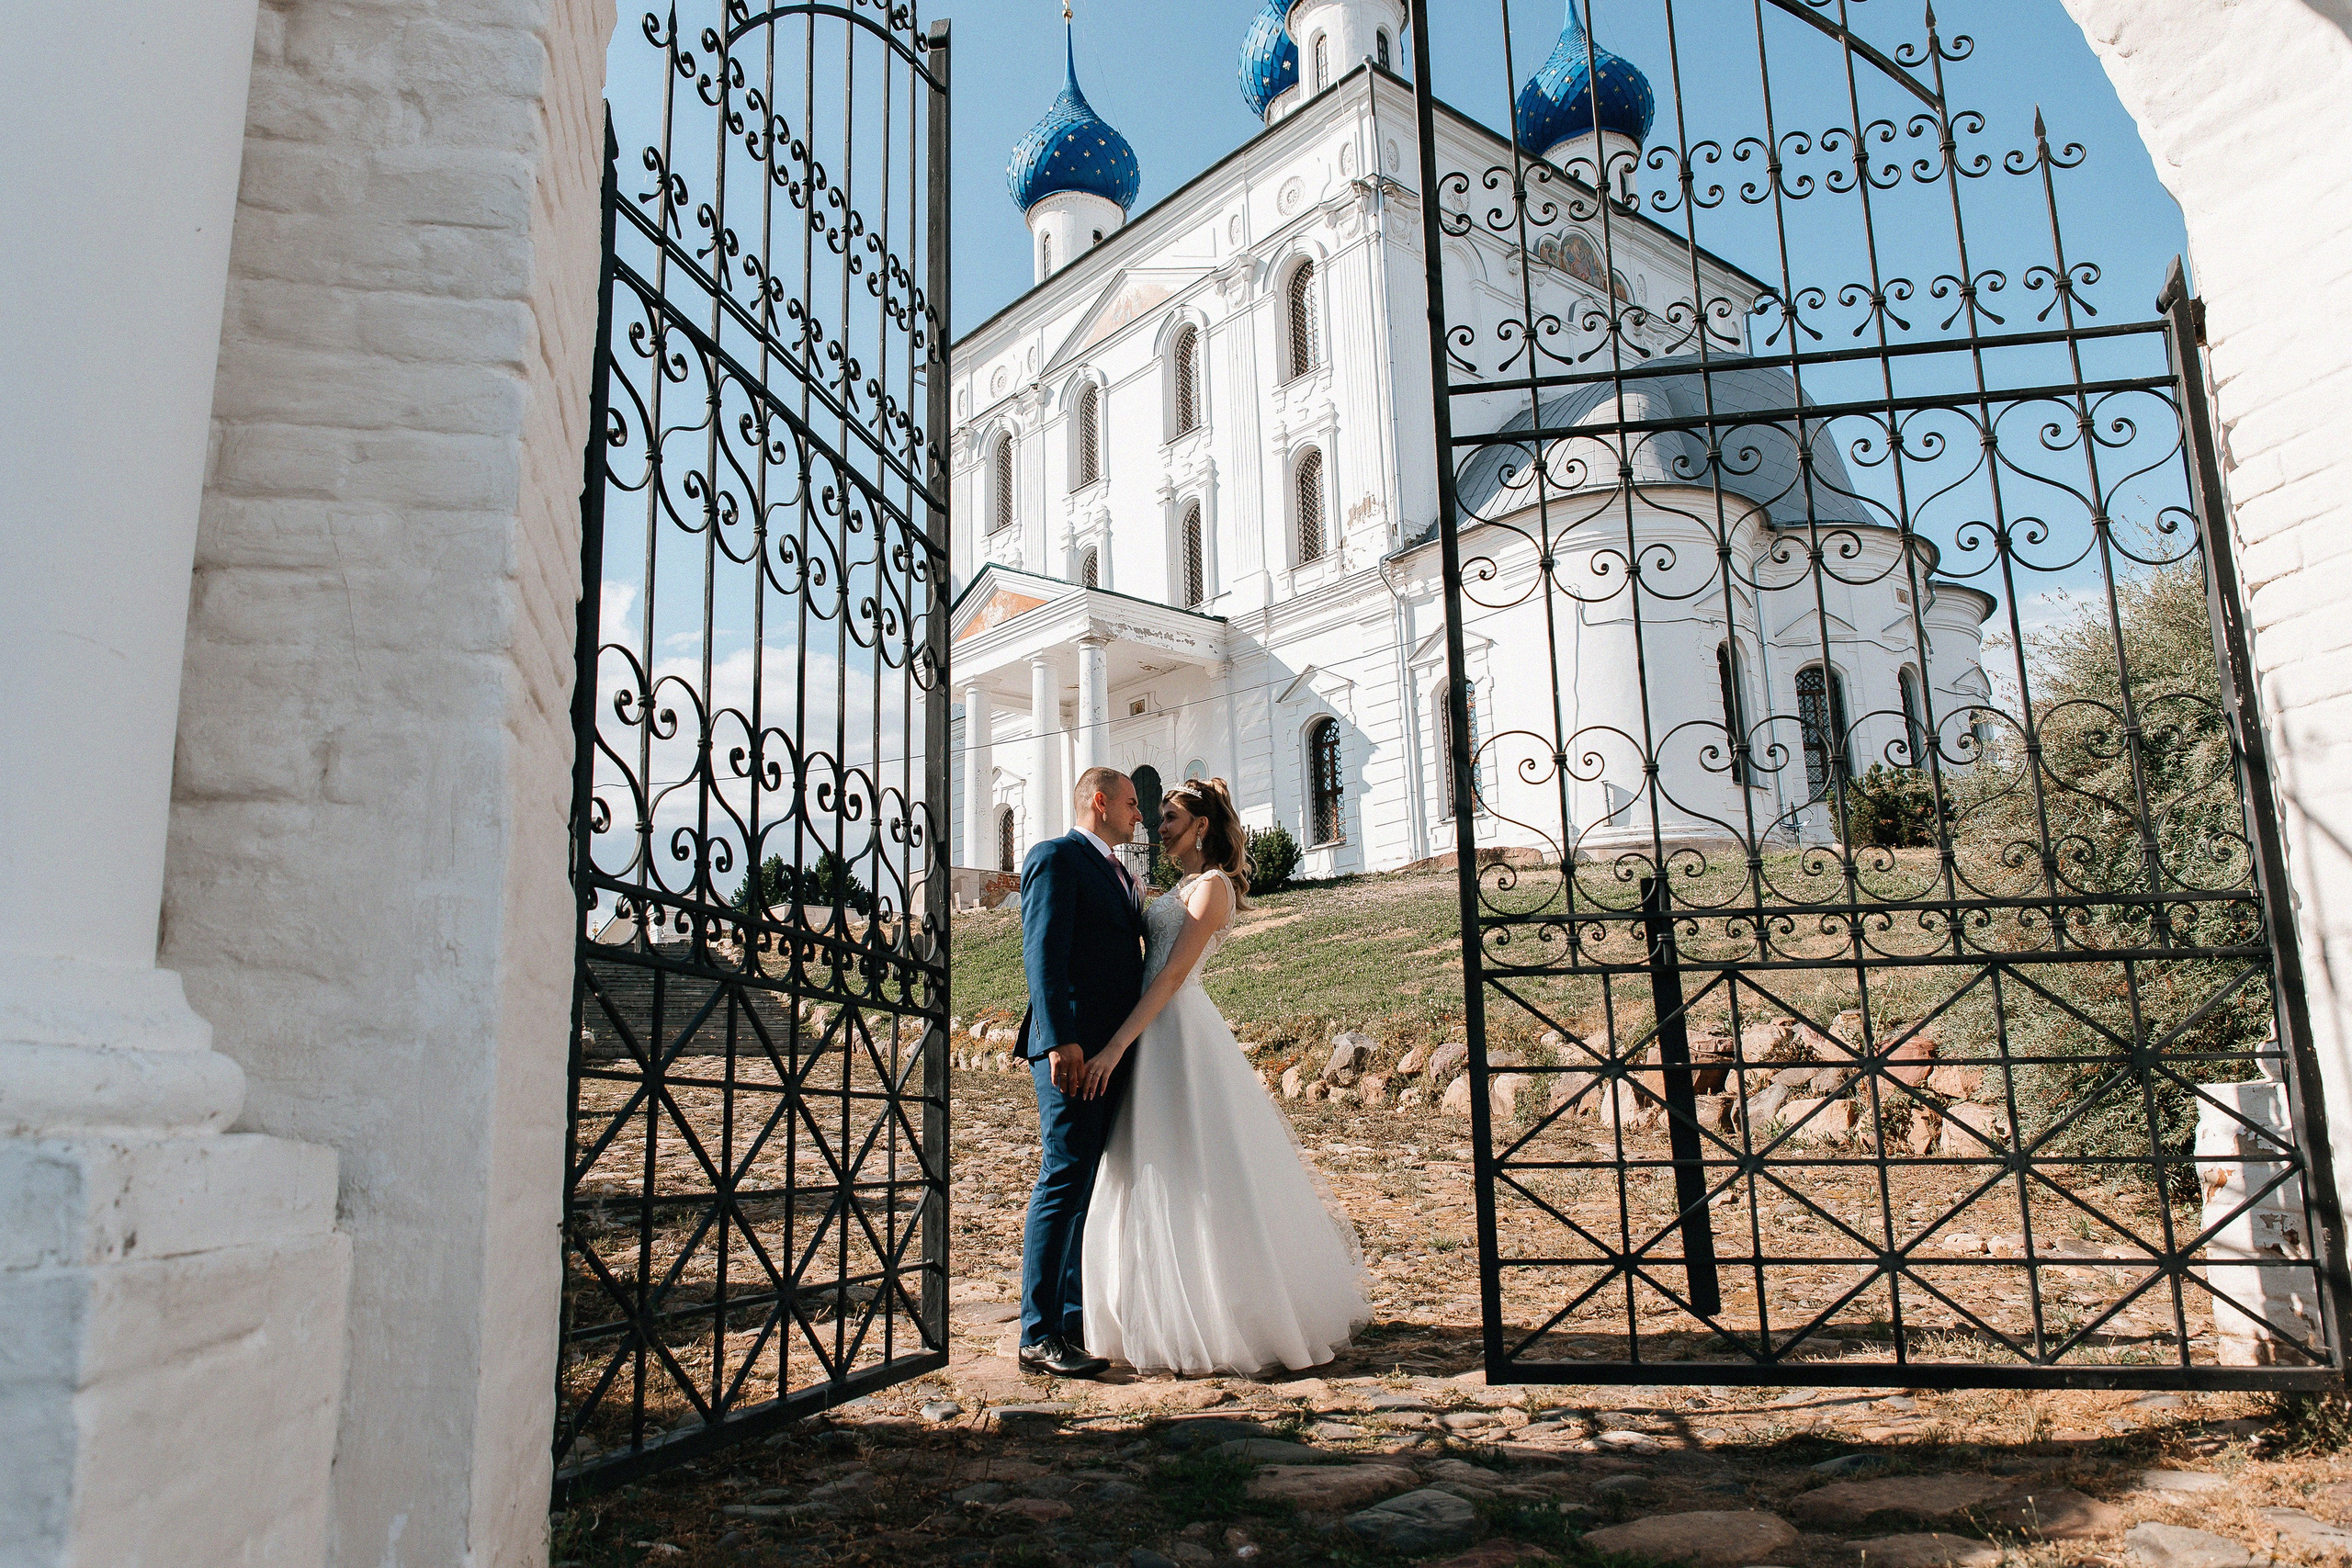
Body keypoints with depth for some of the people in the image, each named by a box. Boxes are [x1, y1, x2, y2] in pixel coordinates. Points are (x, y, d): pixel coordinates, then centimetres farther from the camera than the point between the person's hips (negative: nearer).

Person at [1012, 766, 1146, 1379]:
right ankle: (1039, 1336, -4)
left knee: (1091, 1190, 11)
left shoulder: (1119, 875, 23)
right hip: (1074, 1051, -9)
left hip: (1113, 1053, 9)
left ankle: (1075, 1321, 19)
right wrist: (1060, 1040, -24)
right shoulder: (1056, 858, -5)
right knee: (1064, 1183, -9)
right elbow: (1043, 954, -16)